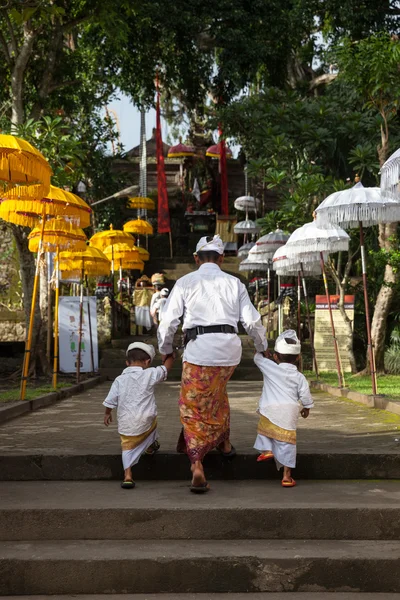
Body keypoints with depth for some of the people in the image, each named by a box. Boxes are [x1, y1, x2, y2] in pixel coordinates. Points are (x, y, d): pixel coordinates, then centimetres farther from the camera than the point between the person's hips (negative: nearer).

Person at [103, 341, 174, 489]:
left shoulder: (120, 380, 3)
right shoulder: (150, 374, -5)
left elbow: (110, 401, 7)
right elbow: (166, 368, 9)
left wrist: (107, 414, 24)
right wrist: (170, 355, 27)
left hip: (125, 424, 1)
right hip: (145, 420, -1)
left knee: (128, 448, 11)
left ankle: (128, 475, -2)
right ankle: (151, 446, 47)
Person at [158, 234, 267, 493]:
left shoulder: (185, 282, 5)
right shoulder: (234, 283, 10)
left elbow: (169, 320, 3)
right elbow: (252, 320, 8)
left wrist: (166, 350, 20)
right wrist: (263, 347, 25)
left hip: (199, 349, -3)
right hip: (230, 348, 3)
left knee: (194, 409, 5)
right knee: (217, 390, 32)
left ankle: (198, 469, -3)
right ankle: (224, 443, 34)